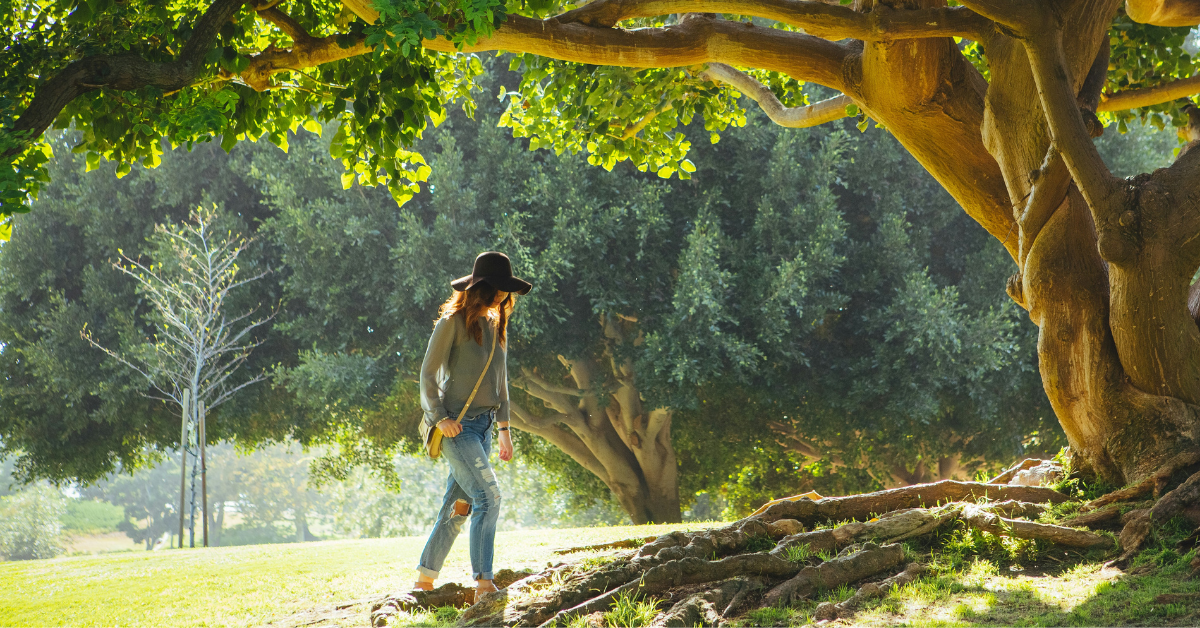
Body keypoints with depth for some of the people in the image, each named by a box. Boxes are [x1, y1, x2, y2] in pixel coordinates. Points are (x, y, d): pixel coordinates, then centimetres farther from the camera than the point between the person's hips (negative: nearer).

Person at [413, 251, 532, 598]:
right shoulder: (453, 322, -8)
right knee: (487, 496, -18)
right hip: (457, 425, -7)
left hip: (483, 426, 7)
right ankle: (483, 584, -19)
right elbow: (428, 374, -7)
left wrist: (504, 427, 17)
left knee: (458, 507, 7)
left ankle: (424, 582, 15)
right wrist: (439, 417, -16)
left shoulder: (495, 325, 14)